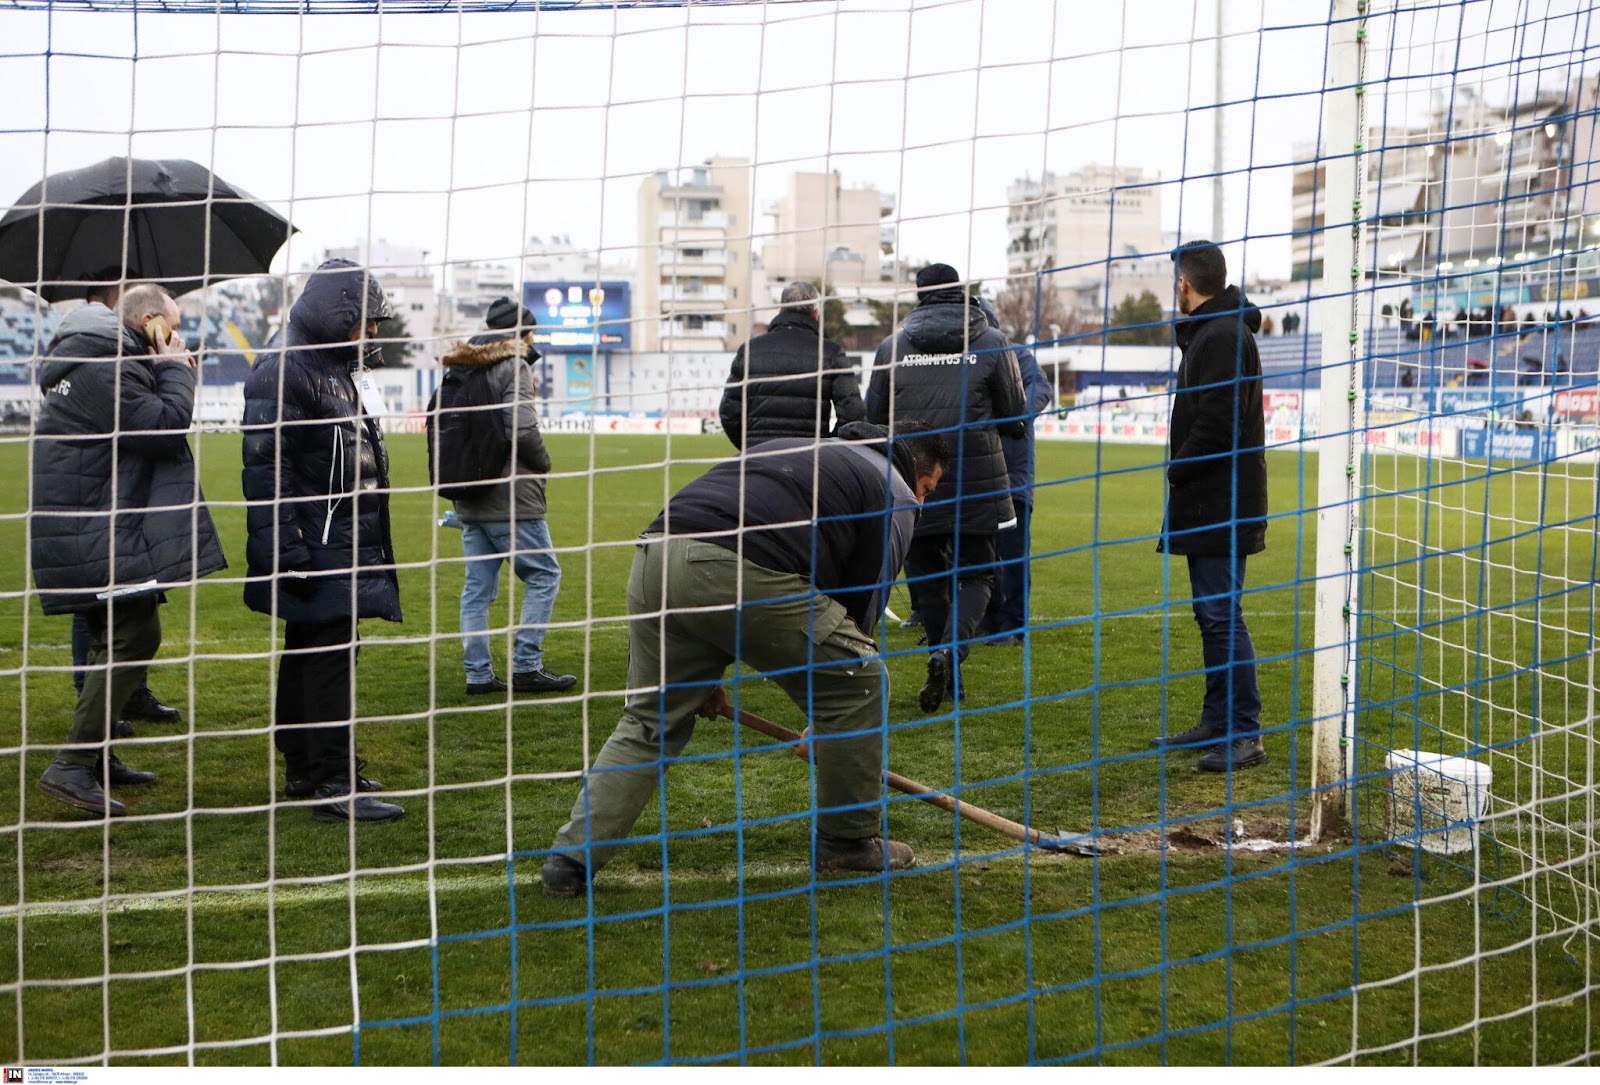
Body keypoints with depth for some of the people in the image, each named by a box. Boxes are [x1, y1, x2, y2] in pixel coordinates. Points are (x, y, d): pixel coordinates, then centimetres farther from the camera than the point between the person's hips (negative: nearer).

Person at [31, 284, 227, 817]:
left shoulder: (106, 361, 19)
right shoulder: (104, 368, -16)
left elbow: (149, 425, 23)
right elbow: (164, 428, -21)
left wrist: (170, 373, 10)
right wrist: (176, 370, -7)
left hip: (92, 527, 11)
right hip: (90, 532, -11)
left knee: (117, 637, 18)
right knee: (135, 637, -14)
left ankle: (97, 756, 27)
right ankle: (72, 766, -14)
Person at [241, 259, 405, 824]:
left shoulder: (332, 369, 18)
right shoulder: (282, 372, -15)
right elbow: (266, 466, -20)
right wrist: (285, 548, -24)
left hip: (345, 544, 11)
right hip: (316, 548, -10)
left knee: (309, 654, 16)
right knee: (330, 657, -10)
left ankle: (304, 770, 25)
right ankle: (335, 786, -7)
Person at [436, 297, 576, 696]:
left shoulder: (460, 370, 14)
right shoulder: (514, 367, -10)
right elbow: (522, 429, -18)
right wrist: (543, 464, -1)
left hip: (469, 499, 8)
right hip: (510, 498, -8)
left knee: (477, 585, 9)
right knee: (544, 575, 2)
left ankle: (478, 674, 10)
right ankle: (526, 666, -1)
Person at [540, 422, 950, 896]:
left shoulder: (794, 450, 39)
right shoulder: (892, 492, 19)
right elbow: (862, 602, 13)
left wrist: (703, 673, 38)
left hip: (656, 555, 7)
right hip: (741, 572, -7)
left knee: (649, 721, 20)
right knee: (859, 683, 12)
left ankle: (571, 857, 13)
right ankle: (846, 840, 22)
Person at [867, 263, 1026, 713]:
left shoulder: (892, 346, 3)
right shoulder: (991, 342, 0)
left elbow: (873, 420, 7)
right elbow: (1016, 418, 3)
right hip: (976, 479, -1)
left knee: (927, 577, 15)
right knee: (976, 574, 11)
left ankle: (946, 676, 18)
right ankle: (951, 650, -15)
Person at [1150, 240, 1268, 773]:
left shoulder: (1223, 335, -15)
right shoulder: (1209, 332, 18)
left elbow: (1218, 423, -23)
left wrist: (1176, 471, -12)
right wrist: (1181, 473, 9)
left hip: (1222, 505, -11)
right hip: (1208, 505, 11)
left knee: (1222, 615, -8)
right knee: (1211, 616, 15)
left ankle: (1245, 735, -4)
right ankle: (1217, 725, 23)